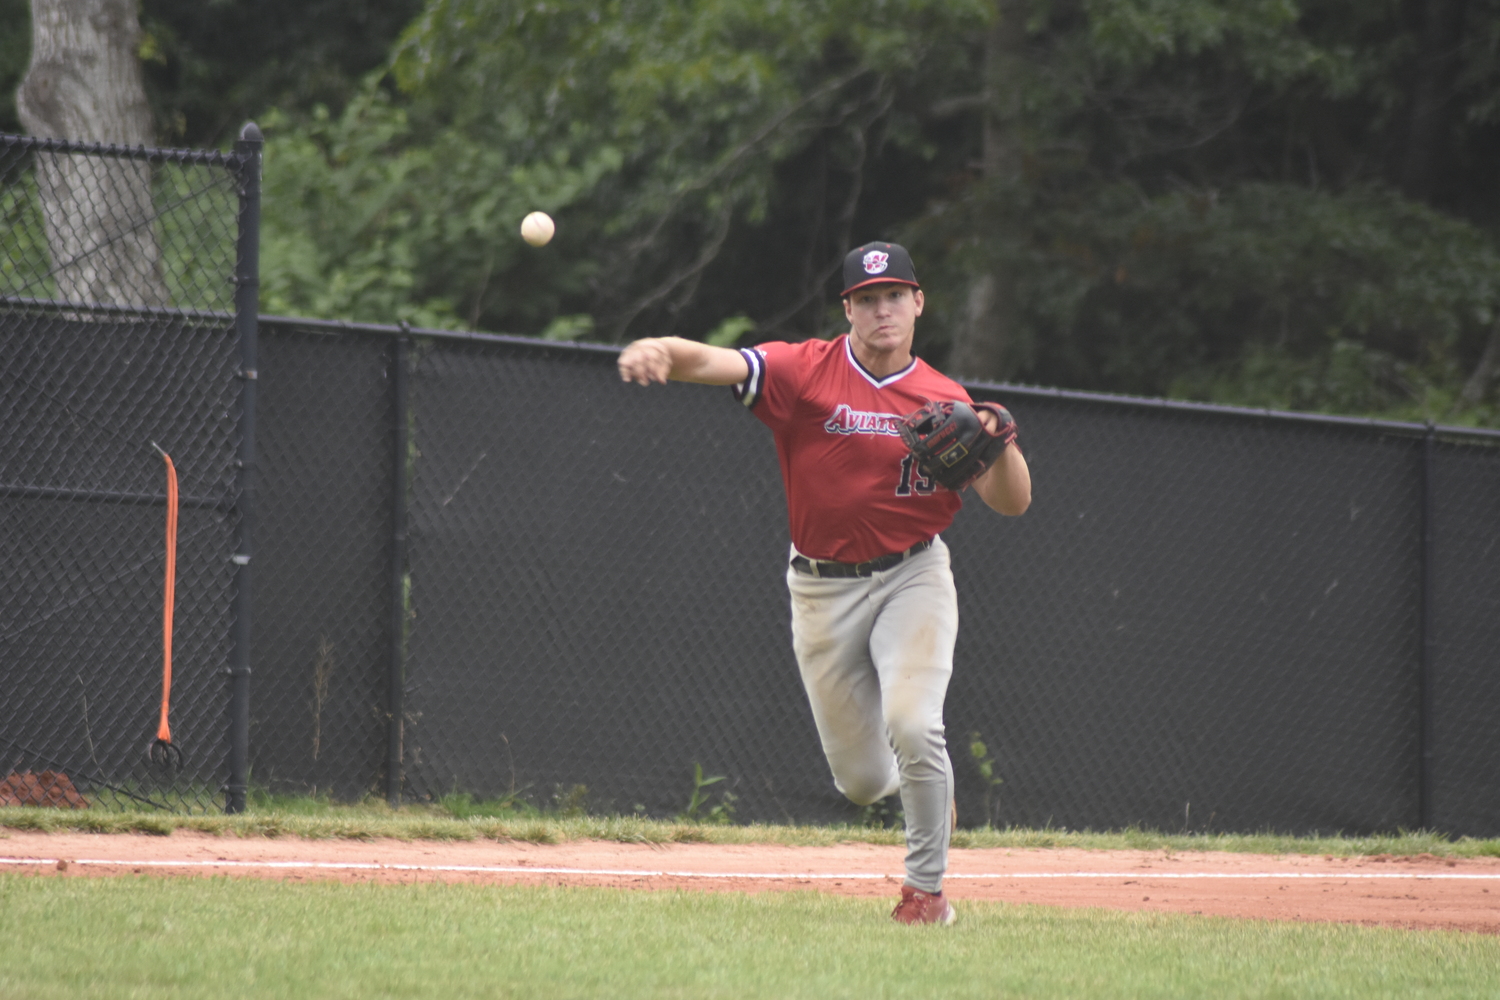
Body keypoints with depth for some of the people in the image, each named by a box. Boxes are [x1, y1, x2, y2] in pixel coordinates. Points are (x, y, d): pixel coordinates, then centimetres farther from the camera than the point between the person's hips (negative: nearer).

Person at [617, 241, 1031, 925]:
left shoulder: (944, 401, -2)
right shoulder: (804, 372, -8)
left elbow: (1012, 504, -4)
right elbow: (711, 362, -25)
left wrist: (1000, 446, -26)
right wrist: (660, 352, -47)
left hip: (912, 578, -1)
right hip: (823, 589, 1)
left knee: (911, 727, -24)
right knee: (862, 779, 6)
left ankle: (926, 886, -4)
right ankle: (928, 787, 45)